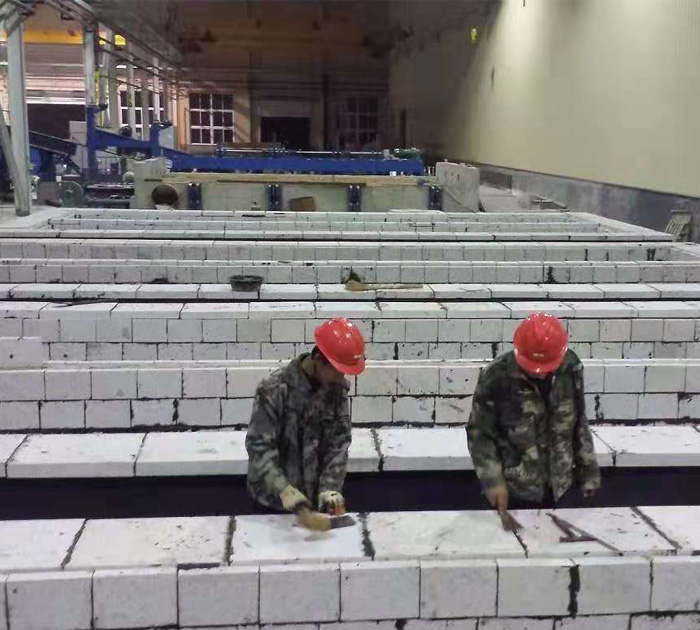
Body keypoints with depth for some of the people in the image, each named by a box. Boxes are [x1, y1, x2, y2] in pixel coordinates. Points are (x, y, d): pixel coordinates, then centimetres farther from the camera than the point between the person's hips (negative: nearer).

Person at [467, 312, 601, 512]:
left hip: (559, 486, 4)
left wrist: (588, 470, 9)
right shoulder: (496, 377, -20)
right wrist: (493, 480, -20)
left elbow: (579, 424, 5)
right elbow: (480, 434, -12)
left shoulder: (570, 368, -8)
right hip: (515, 491, -3)